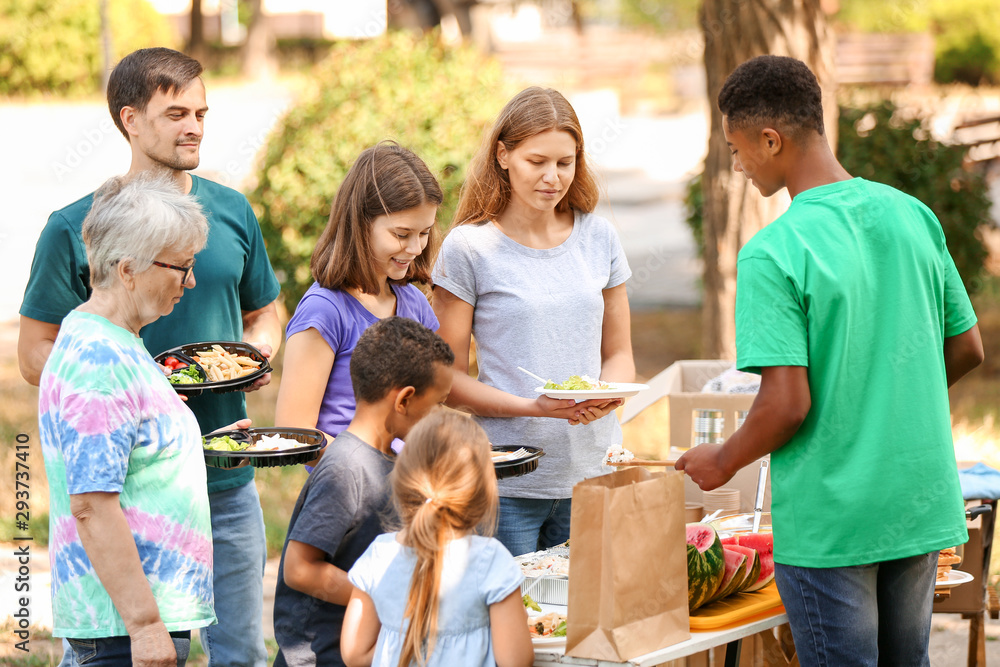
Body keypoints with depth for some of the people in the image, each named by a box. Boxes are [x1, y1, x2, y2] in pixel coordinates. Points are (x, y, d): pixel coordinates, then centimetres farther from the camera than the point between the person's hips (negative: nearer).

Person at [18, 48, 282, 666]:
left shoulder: (233, 214, 8)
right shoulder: (74, 229, -5)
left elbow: (263, 313, 22)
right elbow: (36, 353, -2)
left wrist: (258, 351, -1)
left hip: (226, 479, 4)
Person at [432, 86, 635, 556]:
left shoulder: (598, 237, 9)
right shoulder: (469, 248, -3)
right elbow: (448, 380, -4)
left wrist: (606, 396, -7)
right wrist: (532, 406, -18)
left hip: (594, 474, 3)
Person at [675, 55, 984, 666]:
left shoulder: (771, 255, -17)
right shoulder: (913, 215, 1)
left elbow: (788, 404, -20)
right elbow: (967, 349, 9)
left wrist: (723, 462, -2)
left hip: (829, 519, -6)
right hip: (923, 505, 6)